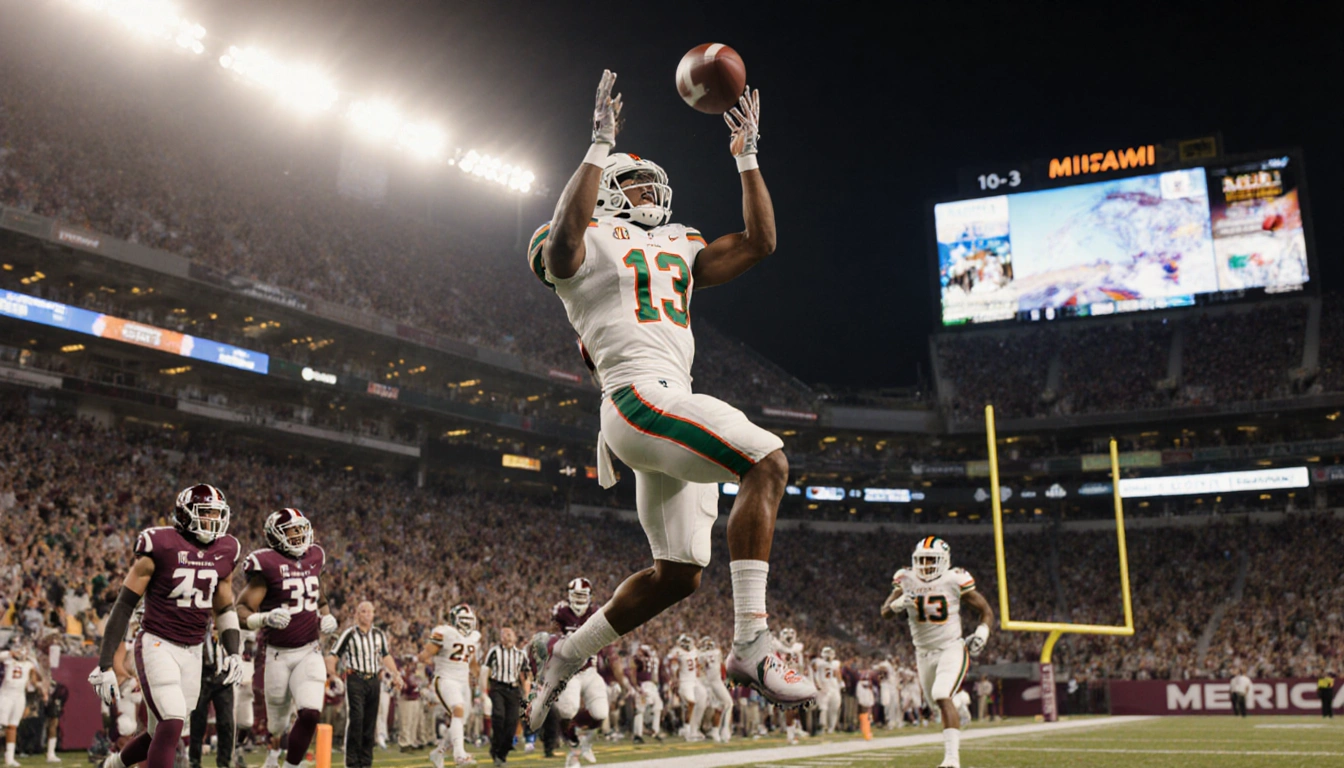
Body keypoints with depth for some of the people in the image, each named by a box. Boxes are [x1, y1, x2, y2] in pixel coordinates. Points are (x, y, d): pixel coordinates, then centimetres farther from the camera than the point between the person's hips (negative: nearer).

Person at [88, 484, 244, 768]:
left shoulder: (225, 552, 4)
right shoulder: (160, 545, -12)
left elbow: (224, 609, 17)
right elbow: (124, 605, -8)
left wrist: (232, 652, 4)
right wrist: (104, 664, -10)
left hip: (192, 652, 6)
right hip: (157, 645, -6)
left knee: (165, 735, 13)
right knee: (172, 723, -19)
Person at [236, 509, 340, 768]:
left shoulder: (313, 558, 6)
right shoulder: (267, 565, -11)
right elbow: (241, 611, -13)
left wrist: (327, 616, 5)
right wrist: (265, 618, -31)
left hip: (309, 652, 3)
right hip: (277, 654, -3)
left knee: (310, 714, -15)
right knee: (278, 720, 13)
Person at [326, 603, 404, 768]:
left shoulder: (379, 634, 12)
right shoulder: (349, 634, -3)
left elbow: (386, 656, 24)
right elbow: (332, 656, -3)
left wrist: (396, 674, 15)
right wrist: (333, 676, -16)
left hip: (373, 680, 5)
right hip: (355, 680, -5)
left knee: (370, 722, 6)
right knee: (355, 718, -14)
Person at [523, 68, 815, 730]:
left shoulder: (678, 251, 27)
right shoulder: (585, 245, 5)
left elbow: (759, 243, 24)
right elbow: (564, 235, -21)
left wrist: (746, 157, 22)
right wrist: (601, 146, -17)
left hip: (670, 410, 9)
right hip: (639, 395, -9)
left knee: (678, 574, 9)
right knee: (767, 462, -25)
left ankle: (567, 655, 26)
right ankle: (749, 645, -25)